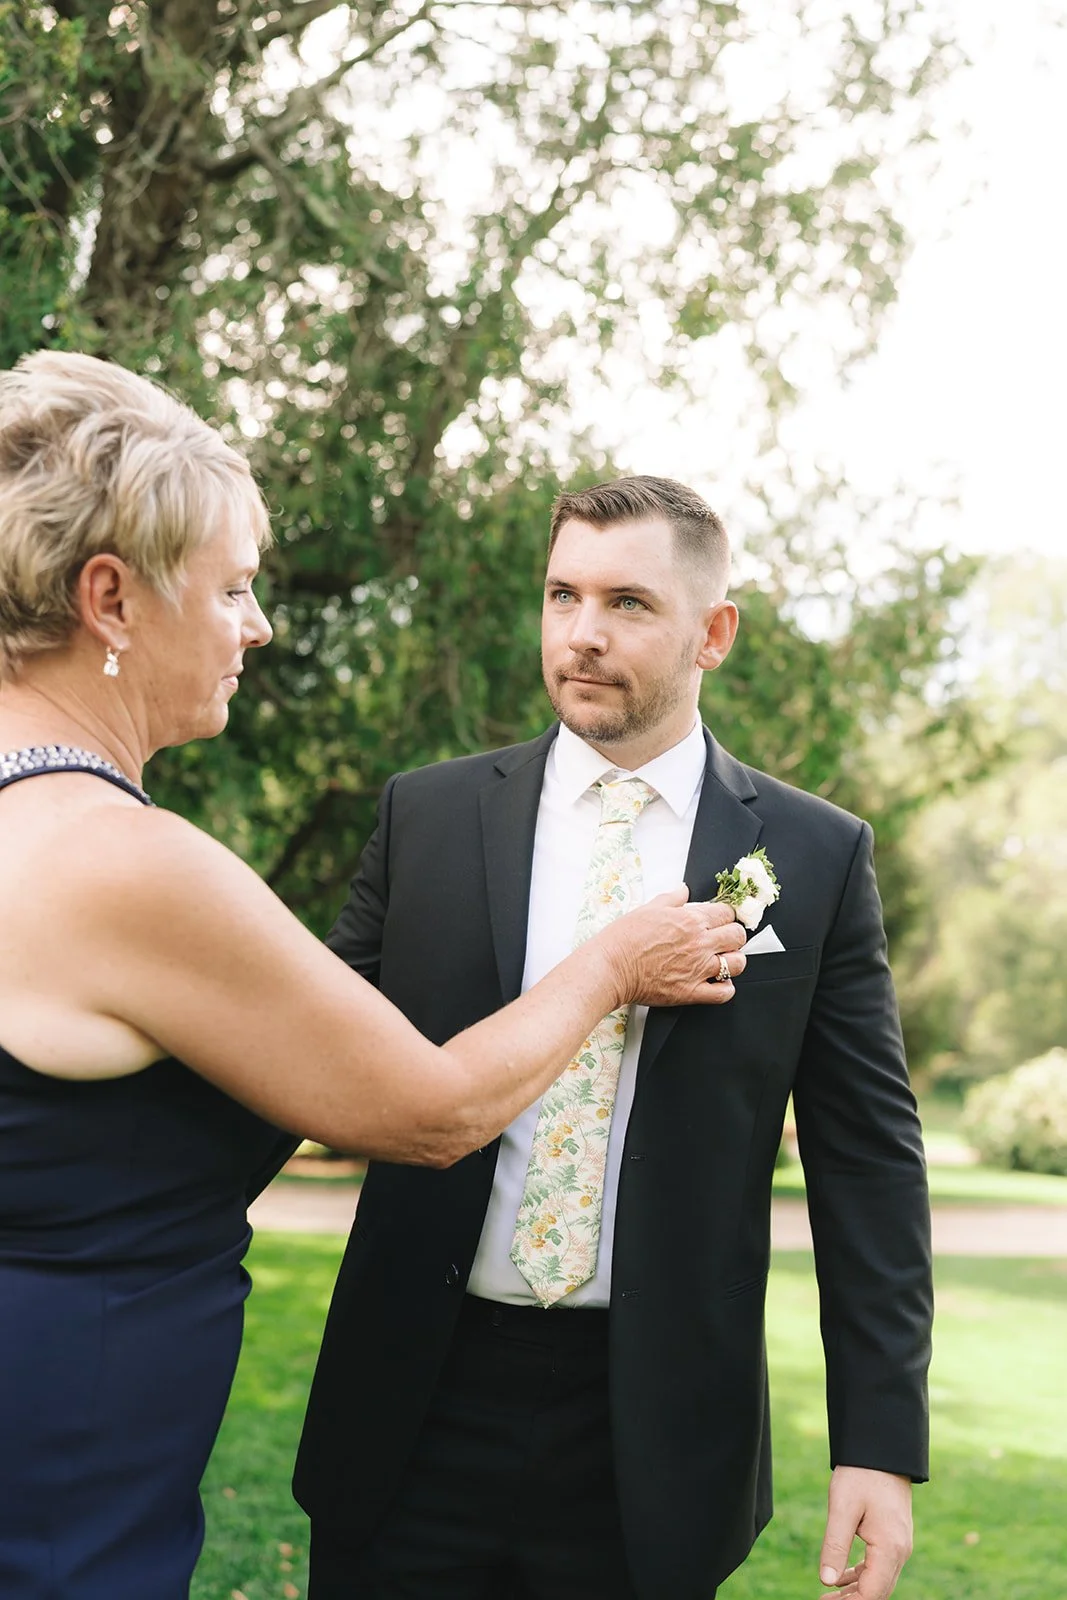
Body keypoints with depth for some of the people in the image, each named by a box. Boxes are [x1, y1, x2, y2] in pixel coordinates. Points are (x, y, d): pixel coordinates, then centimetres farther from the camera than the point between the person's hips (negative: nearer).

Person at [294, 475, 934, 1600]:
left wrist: (882, 1443, -5)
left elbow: (867, 1158, -1)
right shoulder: (427, 815, 2)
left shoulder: (818, 855, -1)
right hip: (416, 1406, 1)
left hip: (655, 1432, -1)